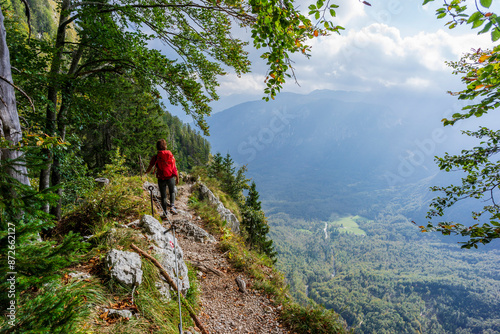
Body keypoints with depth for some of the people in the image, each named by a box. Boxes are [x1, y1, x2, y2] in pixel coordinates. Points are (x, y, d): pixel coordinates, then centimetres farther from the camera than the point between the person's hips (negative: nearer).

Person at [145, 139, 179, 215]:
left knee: (163, 196, 12)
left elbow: (150, 167, 2)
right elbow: (174, 168, -4)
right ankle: (172, 206, 6)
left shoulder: (155, 157, -5)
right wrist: (177, 178, 2)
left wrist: (145, 173, 23)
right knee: (172, 192, 24)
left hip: (161, 179, -1)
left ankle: (165, 212, 18)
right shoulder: (170, 155, -4)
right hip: (171, 178, 1)